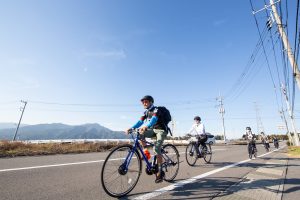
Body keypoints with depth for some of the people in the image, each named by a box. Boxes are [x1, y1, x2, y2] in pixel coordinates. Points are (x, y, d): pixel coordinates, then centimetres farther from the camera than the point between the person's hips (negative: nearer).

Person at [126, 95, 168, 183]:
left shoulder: (156, 110, -17)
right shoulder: (146, 112, 6)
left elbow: (154, 119, -36)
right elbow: (140, 121, -4)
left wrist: (146, 126, -56)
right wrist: (131, 128, -19)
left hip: (161, 130, -7)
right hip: (153, 130, 7)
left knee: (156, 149, -22)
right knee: (140, 133, -18)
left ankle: (160, 172, -6)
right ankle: (145, 151, -4)